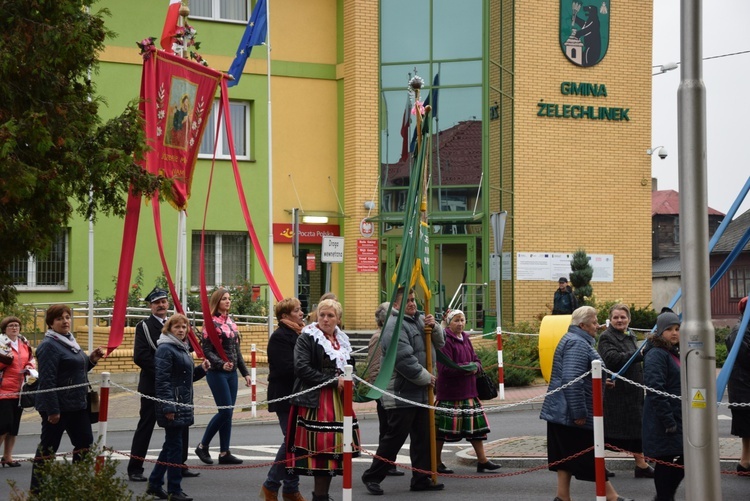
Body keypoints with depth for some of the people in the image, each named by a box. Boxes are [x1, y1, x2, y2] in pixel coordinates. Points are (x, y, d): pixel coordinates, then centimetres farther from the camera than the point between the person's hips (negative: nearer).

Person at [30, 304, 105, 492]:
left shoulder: (69, 342, 14)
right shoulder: (49, 346, -15)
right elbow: (47, 380, -21)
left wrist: (92, 359, 6)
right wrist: (52, 410, -26)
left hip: (77, 405, 9)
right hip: (57, 406, -9)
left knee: (84, 443, 10)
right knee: (47, 449, -2)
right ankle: (37, 489, 6)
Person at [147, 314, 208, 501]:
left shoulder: (182, 349, 17)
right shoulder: (165, 349, -12)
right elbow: (162, 380, -18)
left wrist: (201, 369, 6)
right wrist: (168, 407, -23)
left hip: (183, 405, 9)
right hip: (172, 405, -9)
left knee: (171, 445, 13)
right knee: (174, 446, -5)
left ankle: (154, 484, 21)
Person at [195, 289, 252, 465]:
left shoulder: (231, 322, 13)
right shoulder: (211, 323, -9)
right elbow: (207, 350, -13)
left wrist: (245, 372, 16)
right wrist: (221, 364, -27)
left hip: (232, 373, 7)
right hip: (217, 373, -7)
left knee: (228, 412, 6)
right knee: (225, 411, -10)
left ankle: (224, 453, 10)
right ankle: (202, 446, 5)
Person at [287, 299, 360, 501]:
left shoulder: (342, 340, 18)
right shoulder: (307, 338, -4)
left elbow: (349, 367, 32)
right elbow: (302, 368, -16)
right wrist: (333, 381, -15)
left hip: (338, 401, 7)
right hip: (316, 402, -7)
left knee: (333, 449, 5)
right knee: (320, 450, -9)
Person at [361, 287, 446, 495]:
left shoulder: (419, 320, 14)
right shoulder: (394, 325, -16)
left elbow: (439, 343, 17)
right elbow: (404, 360, -24)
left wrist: (434, 327, -4)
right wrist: (426, 377, -15)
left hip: (421, 393, 9)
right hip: (402, 394, -9)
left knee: (423, 437, 11)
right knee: (395, 436, -5)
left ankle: (421, 478, 18)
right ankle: (373, 476, 7)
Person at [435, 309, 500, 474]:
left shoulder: (466, 339, 14)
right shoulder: (445, 341, -12)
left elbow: (476, 360, 13)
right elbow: (445, 367, -18)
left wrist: (475, 367, -9)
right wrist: (466, 367, -18)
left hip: (468, 391, 8)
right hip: (449, 391, -8)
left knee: (476, 424, 6)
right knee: (442, 428, -1)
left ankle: (482, 460, 10)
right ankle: (436, 463, 9)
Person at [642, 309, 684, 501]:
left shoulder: (675, 354, 15)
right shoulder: (656, 355, -14)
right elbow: (655, 391, -22)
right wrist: (668, 421, -25)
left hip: (679, 419, 9)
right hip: (664, 422, -9)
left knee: (686, 458, 9)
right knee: (665, 461, -2)